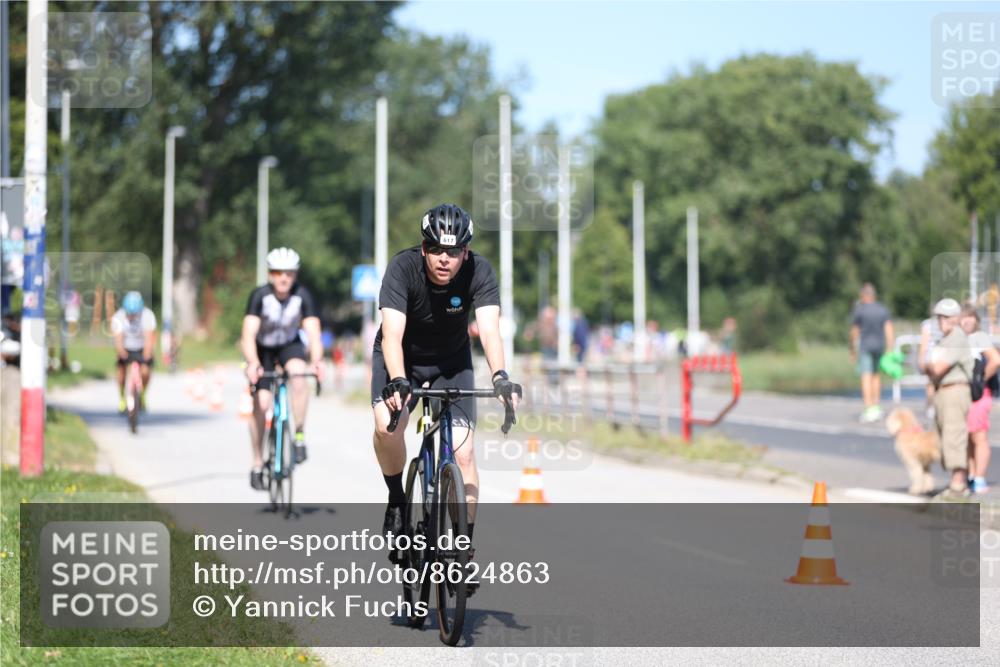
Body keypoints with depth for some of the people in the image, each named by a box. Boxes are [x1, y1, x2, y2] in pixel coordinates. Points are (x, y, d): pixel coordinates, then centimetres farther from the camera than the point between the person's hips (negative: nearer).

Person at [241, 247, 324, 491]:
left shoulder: (302, 296, -24)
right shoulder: (260, 295, -28)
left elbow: (313, 333, -31)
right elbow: (248, 335, -35)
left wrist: (316, 361, -50)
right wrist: (252, 363, -53)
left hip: (290, 345, 1)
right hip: (263, 348, -1)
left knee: (298, 372, -33)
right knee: (261, 404, -11)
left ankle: (299, 436, -22)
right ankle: (257, 464, 5)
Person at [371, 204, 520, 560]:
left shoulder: (479, 271, -25)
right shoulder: (403, 267, -29)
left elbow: (489, 329, -36)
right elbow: (392, 334, -38)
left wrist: (500, 377, -54)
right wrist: (397, 381, -56)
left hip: (451, 361, 1)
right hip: (401, 357, -1)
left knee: (462, 451, -10)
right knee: (387, 426, -28)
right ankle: (397, 500, -1)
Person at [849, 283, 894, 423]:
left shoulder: (859, 310, -5)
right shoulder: (883, 309, 6)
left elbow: (854, 332, -1)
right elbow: (889, 329, 1)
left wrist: (853, 351, 9)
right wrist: (890, 350, 2)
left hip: (864, 346, -5)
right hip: (880, 345, 5)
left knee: (866, 378, -8)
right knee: (876, 375, 20)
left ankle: (869, 410, -17)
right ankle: (876, 407, 20)